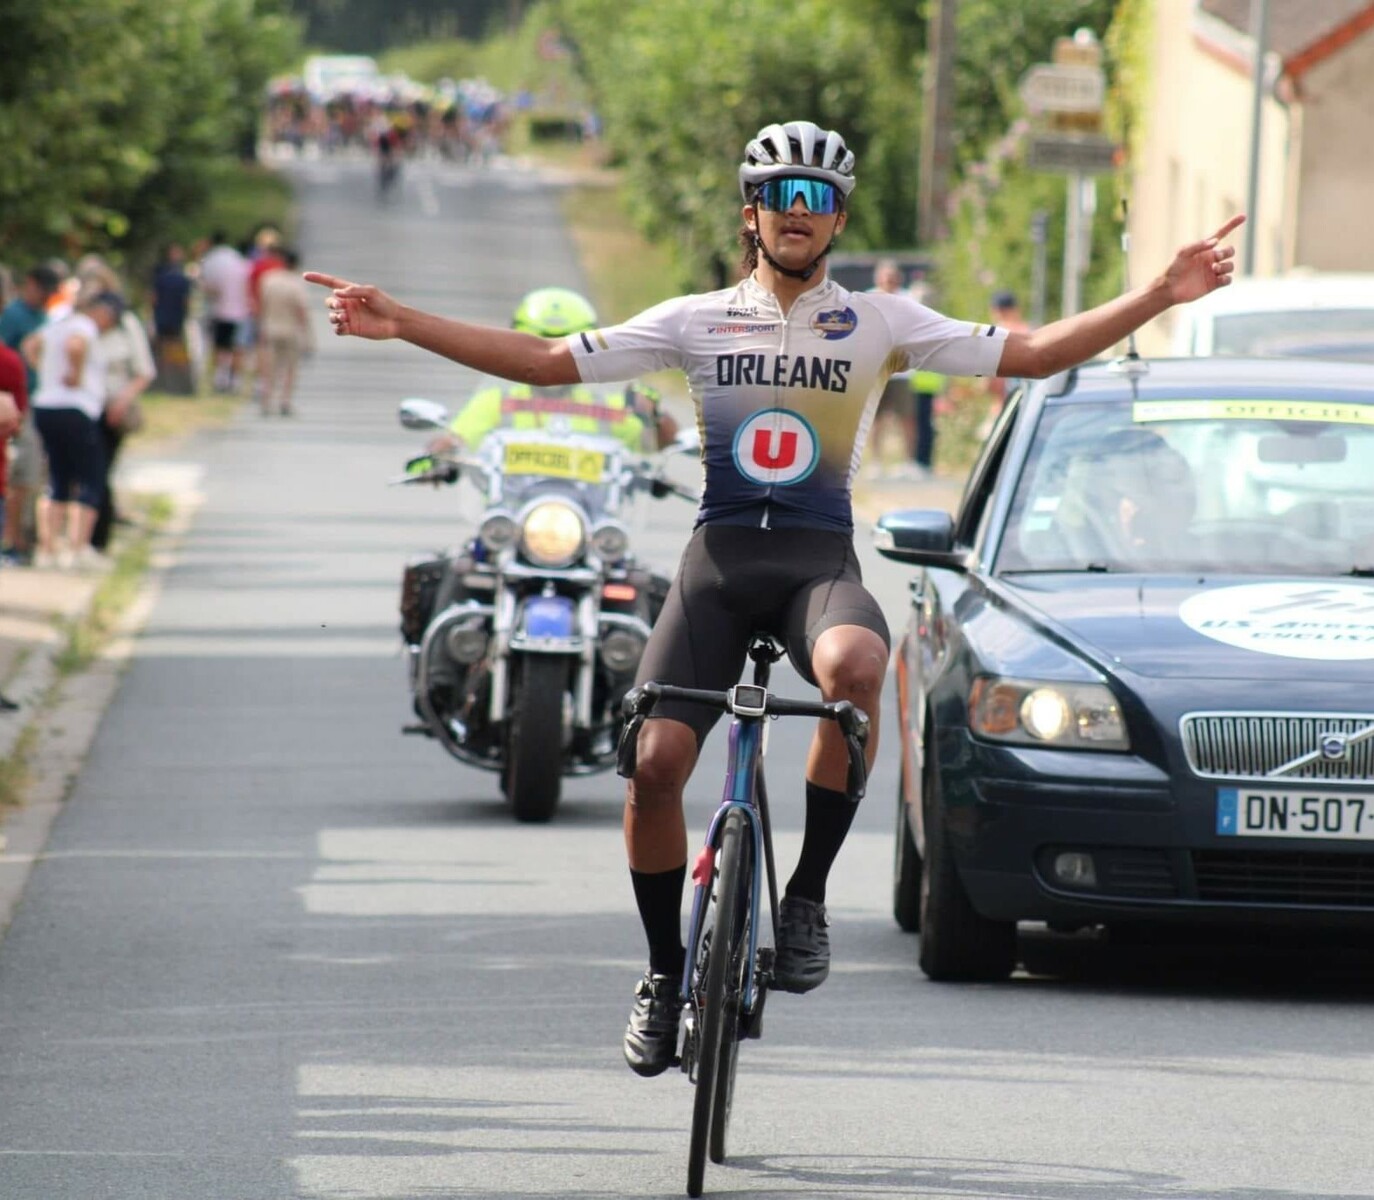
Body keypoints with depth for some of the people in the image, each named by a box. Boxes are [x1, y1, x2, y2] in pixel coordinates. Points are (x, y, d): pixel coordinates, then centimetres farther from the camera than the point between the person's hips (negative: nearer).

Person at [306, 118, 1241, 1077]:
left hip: (819, 562, -1)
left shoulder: (879, 324, 9)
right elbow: (546, 362, 8)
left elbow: (1031, 353, 4)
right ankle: (665, 973, 10)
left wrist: (1160, 298, -6)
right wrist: (401, 324, 0)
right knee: (655, 764, -13)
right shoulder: (698, 322, 10)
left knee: (855, 666, -37)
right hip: (719, 558, 1)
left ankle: (808, 896, -20)